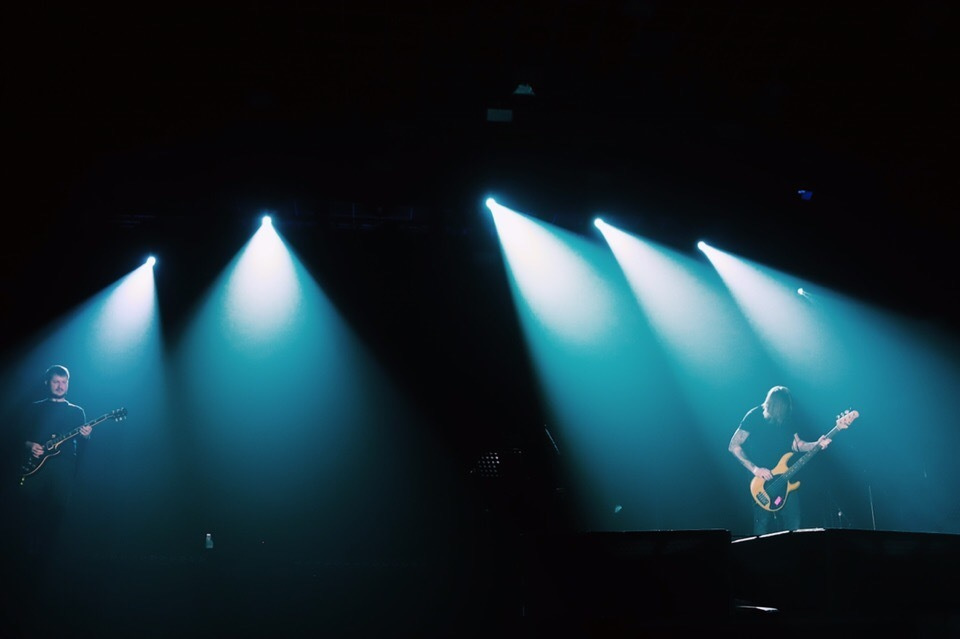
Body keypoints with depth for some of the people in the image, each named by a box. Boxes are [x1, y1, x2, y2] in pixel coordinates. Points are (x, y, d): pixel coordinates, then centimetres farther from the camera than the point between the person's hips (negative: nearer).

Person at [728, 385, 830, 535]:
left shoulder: (787, 416, 3)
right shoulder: (754, 416, -12)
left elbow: (795, 444, 11)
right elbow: (733, 446, -12)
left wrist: (817, 444, -8)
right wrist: (755, 469, -19)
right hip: (762, 480, -4)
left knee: (793, 523, 2)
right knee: (763, 523, -4)